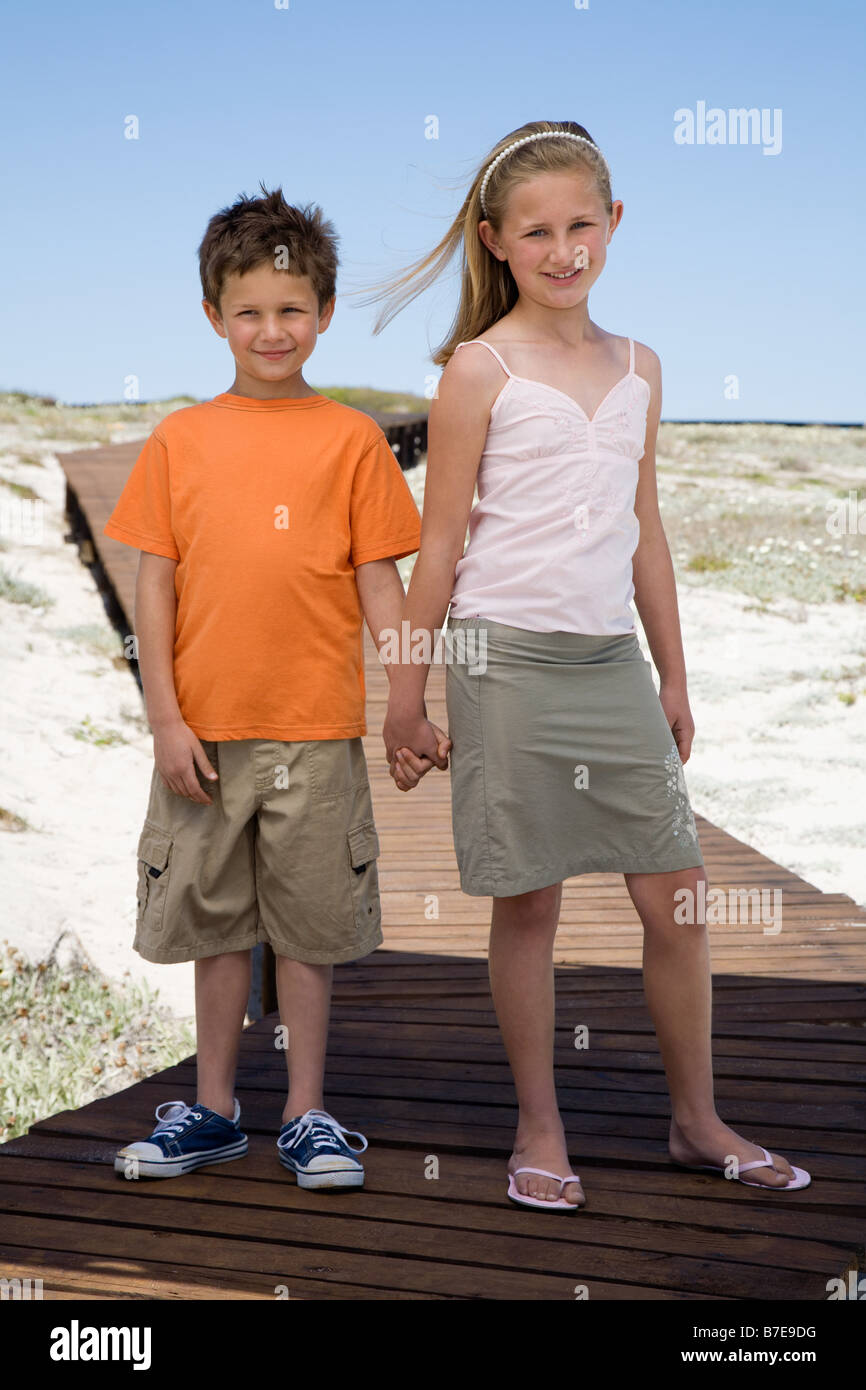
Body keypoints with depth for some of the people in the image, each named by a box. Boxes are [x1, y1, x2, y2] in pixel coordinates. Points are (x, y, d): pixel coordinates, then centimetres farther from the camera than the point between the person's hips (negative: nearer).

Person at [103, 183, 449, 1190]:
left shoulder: (350, 438, 1)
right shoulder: (180, 439, 5)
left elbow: (378, 586, 2)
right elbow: (154, 587, 4)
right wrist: (166, 718, -3)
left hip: (316, 730, -1)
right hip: (205, 731, 2)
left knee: (309, 927, 7)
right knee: (216, 924, 12)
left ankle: (307, 1116, 21)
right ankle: (213, 1110, 27)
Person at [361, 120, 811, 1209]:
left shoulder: (638, 367, 11)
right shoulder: (480, 368, -4)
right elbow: (440, 542, -3)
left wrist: (672, 675, 17)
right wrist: (406, 692, -4)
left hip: (613, 661, 5)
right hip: (509, 659, -4)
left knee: (675, 897, 5)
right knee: (528, 904, 4)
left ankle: (697, 1121, 21)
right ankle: (539, 1130, 19)